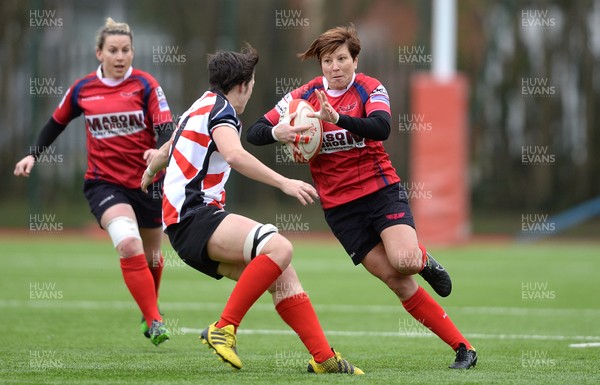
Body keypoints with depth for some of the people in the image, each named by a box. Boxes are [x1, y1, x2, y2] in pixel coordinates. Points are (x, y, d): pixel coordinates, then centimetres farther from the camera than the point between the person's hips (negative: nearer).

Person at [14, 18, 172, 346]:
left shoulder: (145, 85, -5)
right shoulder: (82, 89, 0)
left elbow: (166, 129, -13)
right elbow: (57, 122, 17)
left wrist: (159, 151, -34)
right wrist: (33, 154, 10)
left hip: (147, 182, 1)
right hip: (104, 182, -1)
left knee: (151, 256, 16)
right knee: (129, 244, -27)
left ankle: (150, 313, 45)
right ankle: (154, 321, -24)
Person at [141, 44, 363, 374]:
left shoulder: (200, 108, 25)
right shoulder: (220, 109, -5)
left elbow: (165, 152, 44)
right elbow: (235, 156, -26)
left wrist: (149, 173, 64)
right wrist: (284, 183, -30)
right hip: (194, 215, -10)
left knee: (283, 276, 1)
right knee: (279, 248, -29)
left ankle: (324, 358, -5)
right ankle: (224, 329, -26)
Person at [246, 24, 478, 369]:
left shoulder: (370, 89, -6)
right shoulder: (305, 96, 2)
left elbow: (381, 127, -26)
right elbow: (254, 133, 0)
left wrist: (337, 117, -41)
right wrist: (277, 132, -23)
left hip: (381, 189, -2)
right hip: (339, 207, 2)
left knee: (403, 261, -28)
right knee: (399, 284, -5)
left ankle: (423, 260, 11)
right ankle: (463, 347, 1)